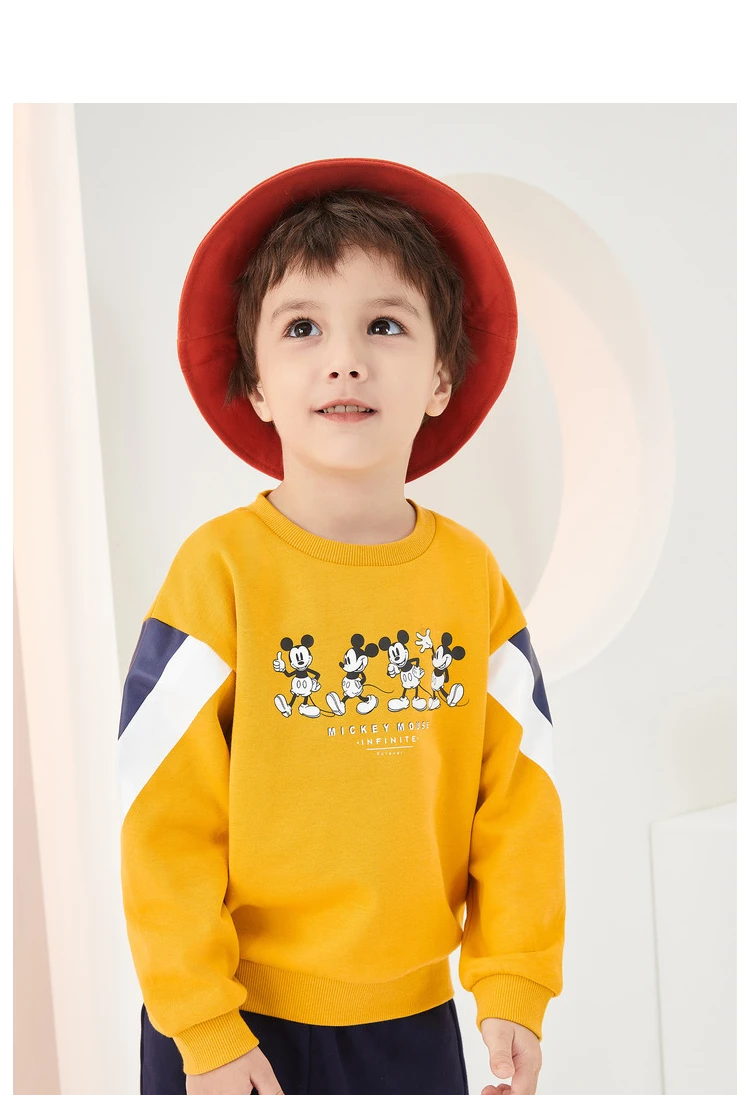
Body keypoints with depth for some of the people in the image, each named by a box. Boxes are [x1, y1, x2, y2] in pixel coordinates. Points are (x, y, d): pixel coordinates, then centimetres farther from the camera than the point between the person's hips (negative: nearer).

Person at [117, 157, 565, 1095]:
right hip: (243, 1015, -3)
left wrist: (514, 986, -1)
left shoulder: (474, 575, -3)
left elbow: (516, 794, 1)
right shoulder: (220, 567, -13)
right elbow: (164, 817, -11)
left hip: (410, 1013, 3)